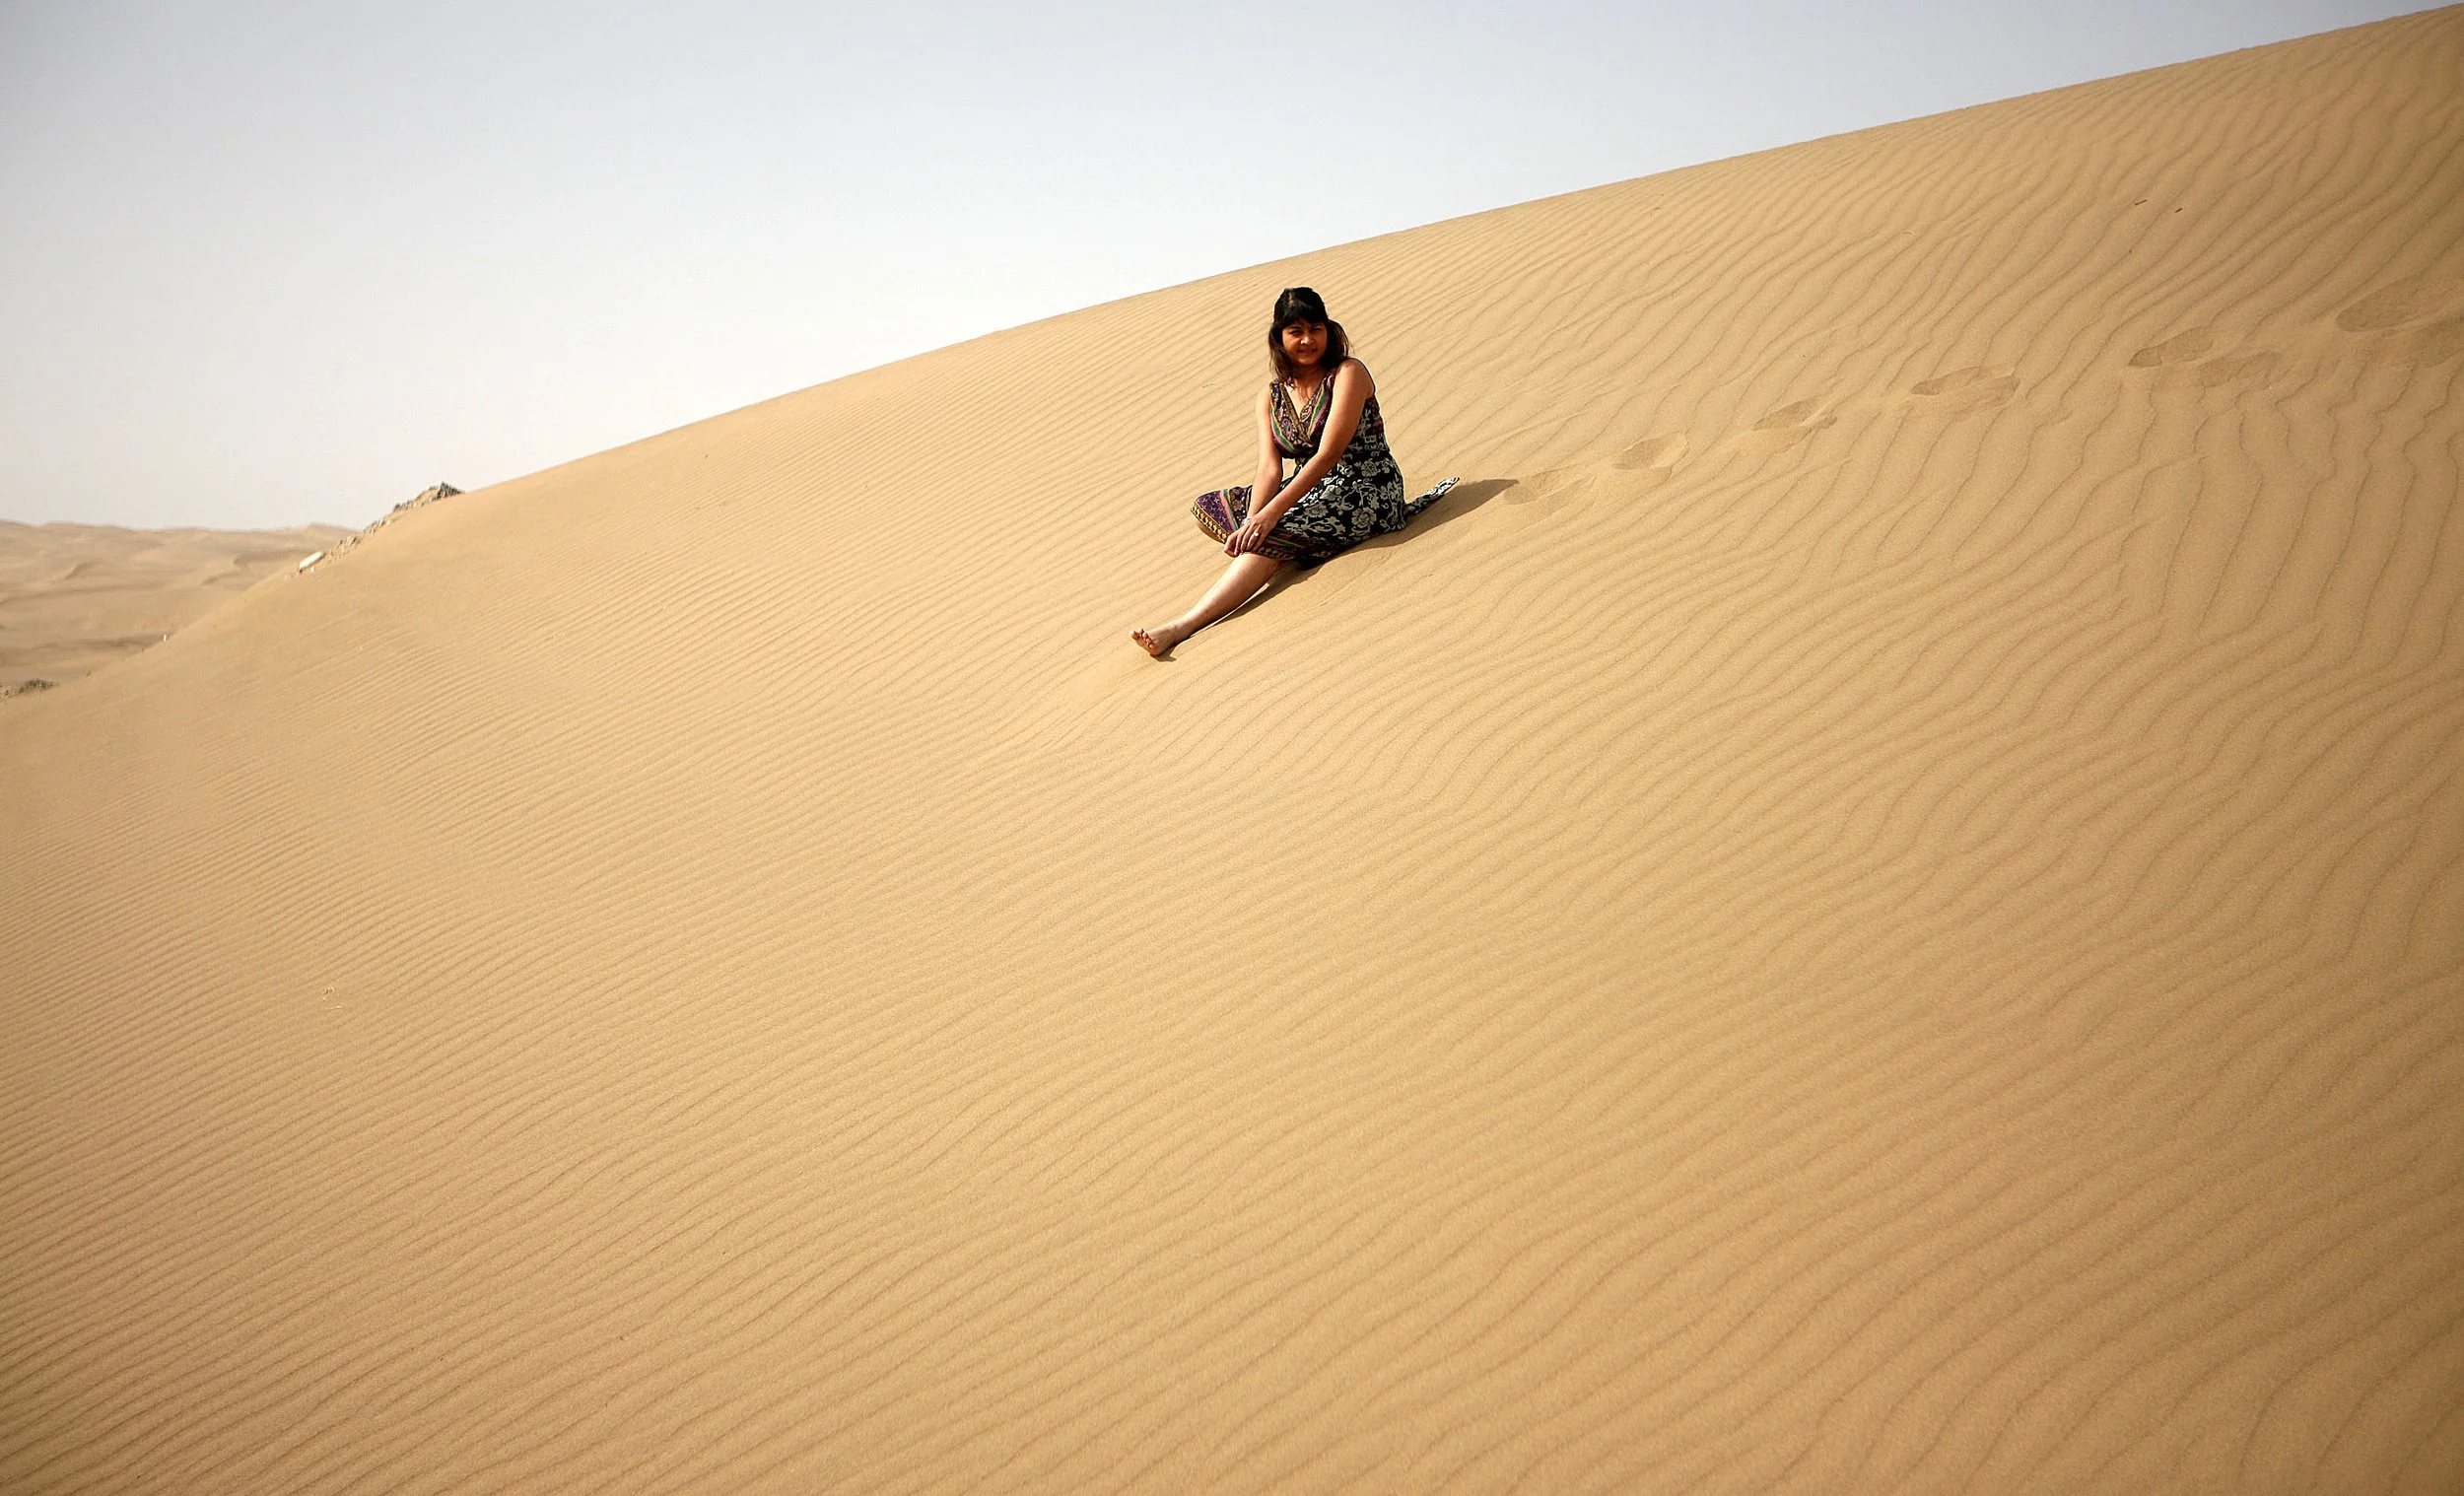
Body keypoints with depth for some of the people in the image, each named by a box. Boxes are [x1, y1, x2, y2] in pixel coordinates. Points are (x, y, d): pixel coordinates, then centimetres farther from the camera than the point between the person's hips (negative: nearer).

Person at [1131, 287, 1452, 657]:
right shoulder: (1271, 396, 7)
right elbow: (1269, 468, -6)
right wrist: (1252, 521, -27)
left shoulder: (1349, 374, -11)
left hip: (1368, 491, -8)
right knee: (1208, 507, -4)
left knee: (1277, 535, -32)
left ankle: (1183, 626, -41)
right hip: (1312, 490, 8)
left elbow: (1328, 454, -21)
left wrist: (1272, 513, -30)